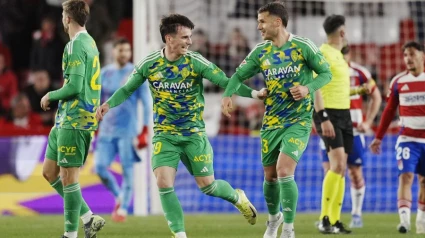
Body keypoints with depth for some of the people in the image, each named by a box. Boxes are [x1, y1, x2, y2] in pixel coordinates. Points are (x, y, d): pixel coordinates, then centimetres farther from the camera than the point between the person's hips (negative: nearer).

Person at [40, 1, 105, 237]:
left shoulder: (76, 45, -14)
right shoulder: (90, 43, 16)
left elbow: (74, 87, -20)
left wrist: (50, 96, -5)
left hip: (74, 120, -10)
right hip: (67, 120, 10)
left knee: (68, 176, -6)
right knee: (50, 172, 13)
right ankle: (89, 218, 13)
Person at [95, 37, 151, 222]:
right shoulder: (105, 74, 8)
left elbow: (146, 104, -1)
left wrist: (144, 132, -7)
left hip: (127, 130, -3)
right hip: (106, 129, 3)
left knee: (127, 170, -6)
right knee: (100, 167, -6)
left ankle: (123, 208, 3)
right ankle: (119, 196, 16)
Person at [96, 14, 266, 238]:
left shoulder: (196, 62, -12)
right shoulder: (149, 64, -7)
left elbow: (225, 82, -15)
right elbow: (127, 89, 6)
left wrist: (254, 93, -27)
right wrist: (108, 104, -11)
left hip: (193, 133, -1)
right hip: (164, 134, 1)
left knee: (207, 185, 3)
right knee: (163, 183, -15)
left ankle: (238, 198, 36)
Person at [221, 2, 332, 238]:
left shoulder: (302, 46, -10)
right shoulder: (261, 52, 3)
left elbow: (326, 73, -4)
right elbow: (239, 75, 5)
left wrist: (308, 88, -22)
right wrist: (227, 94, -15)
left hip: (298, 121, -5)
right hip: (271, 122, 5)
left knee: (284, 171, -20)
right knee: (270, 176, 12)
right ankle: (274, 216, 41)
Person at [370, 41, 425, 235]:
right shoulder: (398, 82, 3)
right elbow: (389, 111, 10)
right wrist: (378, 137, 10)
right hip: (407, 138, 0)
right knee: (406, 176, -14)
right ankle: (404, 218, -23)